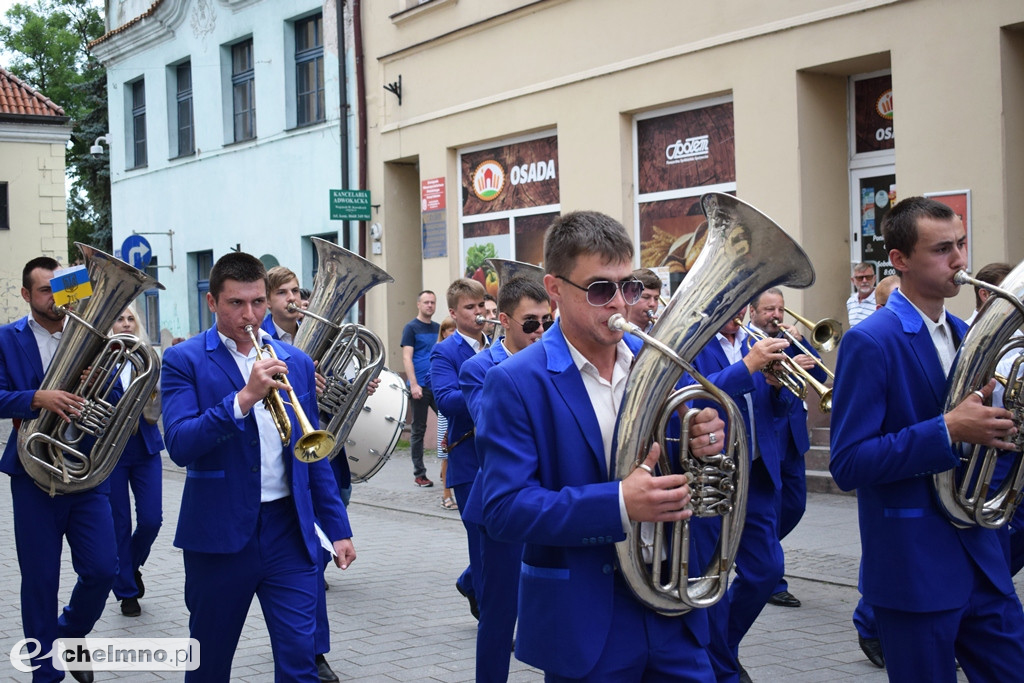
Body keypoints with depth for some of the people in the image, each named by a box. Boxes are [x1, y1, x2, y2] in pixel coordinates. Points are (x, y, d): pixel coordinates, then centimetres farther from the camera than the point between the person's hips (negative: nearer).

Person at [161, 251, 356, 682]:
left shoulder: (295, 362, 9)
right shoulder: (184, 361, -3)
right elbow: (179, 445, -17)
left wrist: (338, 527, 10)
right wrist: (243, 397, -26)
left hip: (290, 531, 2)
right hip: (218, 533, -2)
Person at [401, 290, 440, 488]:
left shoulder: (438, 328, 14)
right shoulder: (411, 328, -2)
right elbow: (407, 358, -9)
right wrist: (413, 384, -18)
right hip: (420, 388, -5)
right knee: (419, 430, 3)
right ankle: (419, 473, 10)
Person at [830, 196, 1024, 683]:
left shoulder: (964, 335, 10)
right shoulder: (870, 342, -13)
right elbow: (847, 465, -18)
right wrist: (947, 432, -25)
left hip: (981, 559, 7)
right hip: (914, 570, -7)